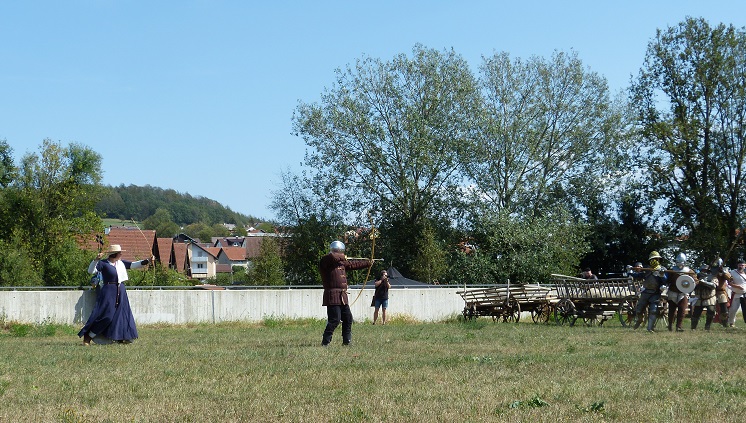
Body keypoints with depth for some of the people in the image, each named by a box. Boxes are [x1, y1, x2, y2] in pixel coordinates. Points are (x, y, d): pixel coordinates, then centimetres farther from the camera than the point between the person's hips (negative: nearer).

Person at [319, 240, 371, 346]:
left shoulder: (342, 262, 19)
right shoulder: (326, 261, -8)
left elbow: (354, 264, 29)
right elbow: (333, 257, -29)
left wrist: (368, 262, 33)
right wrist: (343, 257, -11)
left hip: (342, 296, 10)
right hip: (333, 296, -10)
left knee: (348, 318, 14)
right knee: (335, 320, -15)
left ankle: (347, 341, 22)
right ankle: (325, 342, -11)